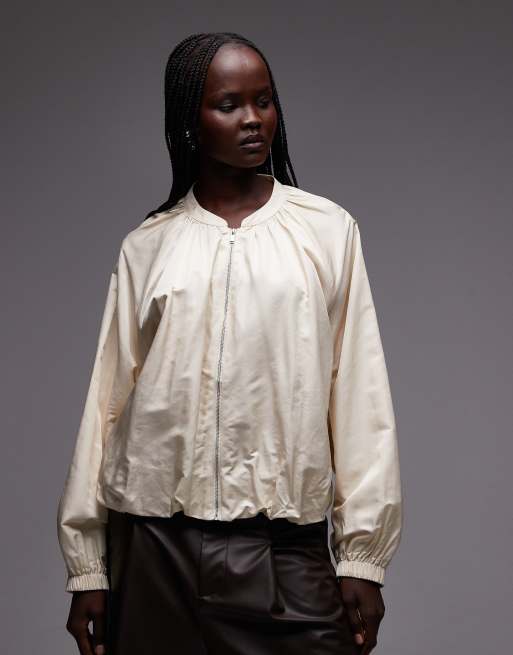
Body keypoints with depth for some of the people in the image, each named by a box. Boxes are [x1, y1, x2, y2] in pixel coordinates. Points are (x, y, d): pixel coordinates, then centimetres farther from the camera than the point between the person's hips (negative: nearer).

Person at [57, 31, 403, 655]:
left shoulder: (330, 230, 3)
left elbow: (360, 396, 1)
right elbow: (108, 398, 7)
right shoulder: (146, 246, 7)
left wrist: (363, 556, -3)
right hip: (155, 543, 1)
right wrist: (86, 562, 6)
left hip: (284, 545, -1)